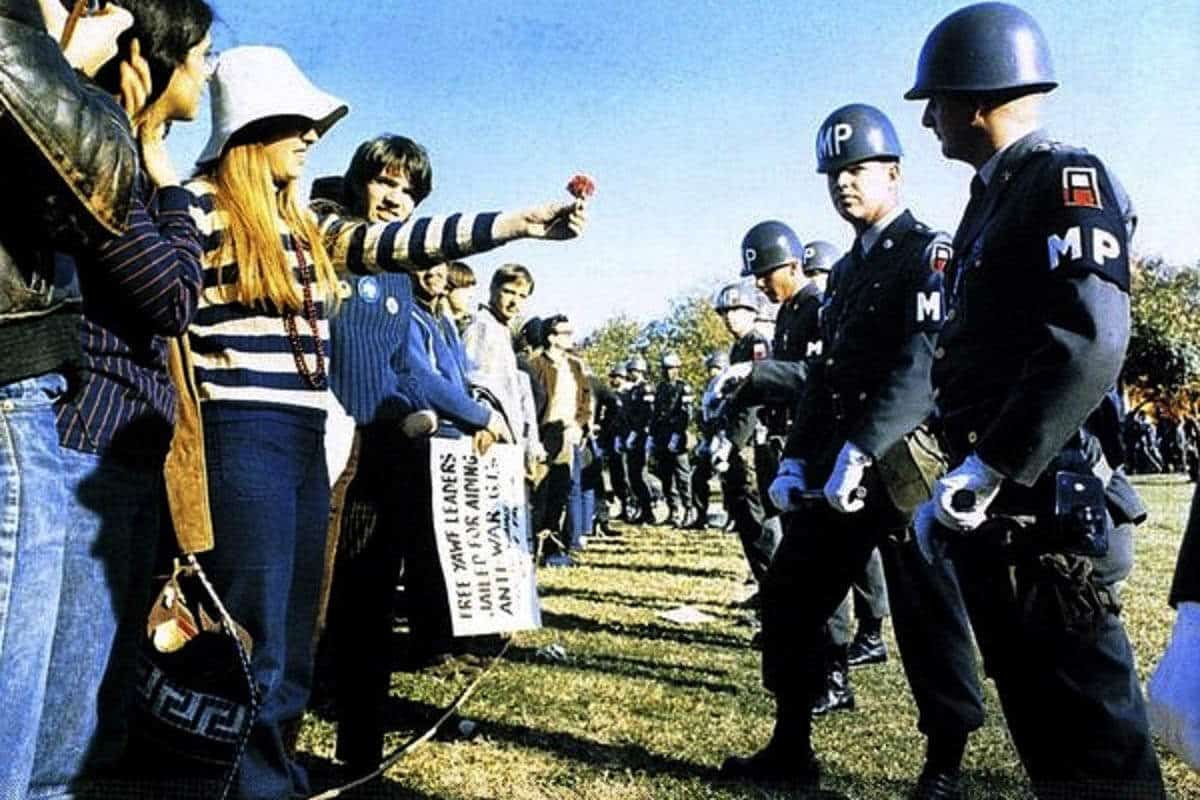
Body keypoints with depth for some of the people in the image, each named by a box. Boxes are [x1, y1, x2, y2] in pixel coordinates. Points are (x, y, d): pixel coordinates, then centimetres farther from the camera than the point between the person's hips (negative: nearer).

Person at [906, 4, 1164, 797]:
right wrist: (961, 477, 18)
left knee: (1085, 713, 1)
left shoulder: (1066, 180, -9)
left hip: (1037, 497, -9)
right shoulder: (992, 197, 18)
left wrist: (986, 470, -23)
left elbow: (1091, 341, -23)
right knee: (1033, 701, 18)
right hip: (986, 497, 9)